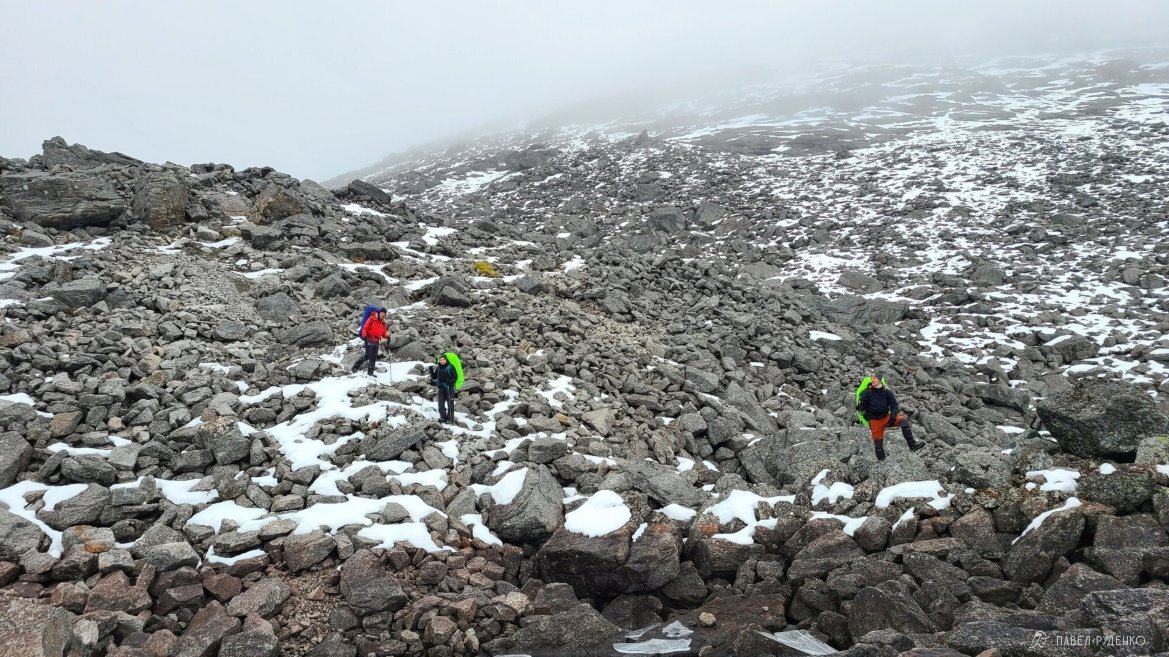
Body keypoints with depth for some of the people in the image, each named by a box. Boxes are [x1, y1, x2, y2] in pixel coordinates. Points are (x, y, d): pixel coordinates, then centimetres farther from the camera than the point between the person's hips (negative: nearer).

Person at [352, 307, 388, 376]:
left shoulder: (383, 323, 13)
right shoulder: (372, 319, -4)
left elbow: (383, 333, 17)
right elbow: (365, 327, -7)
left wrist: (387, 336, -3)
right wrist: (364, 335, -21)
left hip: (376, 341, 6)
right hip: (369, 340, -6)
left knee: (374, 357, 5)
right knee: (368, 355, -13)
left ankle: (371, 372, 10)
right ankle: (356, 366, 0)